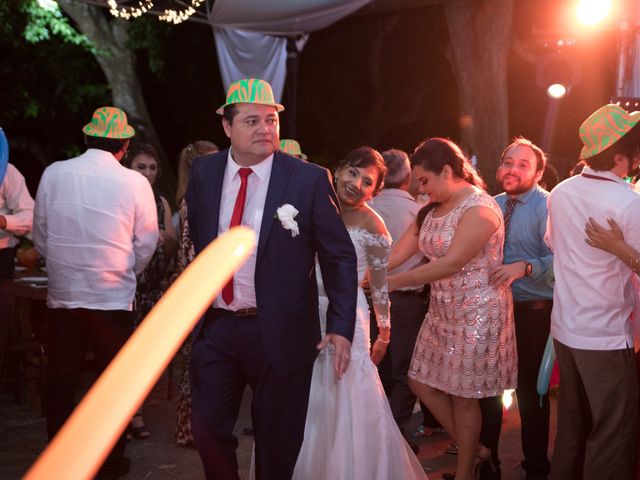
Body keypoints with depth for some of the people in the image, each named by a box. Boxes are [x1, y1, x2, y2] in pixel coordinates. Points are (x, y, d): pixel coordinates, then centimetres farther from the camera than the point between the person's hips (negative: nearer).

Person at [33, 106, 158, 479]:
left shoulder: (54, 173, -3)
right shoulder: (135, 183, -8)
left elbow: (41, 235, 4)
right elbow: (146, 245, -1)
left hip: (63, 295, 2)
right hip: (114, 299, -2)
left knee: (60, 381, 13)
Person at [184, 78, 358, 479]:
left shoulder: (309, 179, -11)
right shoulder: (204, 173, 0)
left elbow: (340, 257, -6)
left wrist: (341, 326, -11)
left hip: (280, 333, -3)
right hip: (215, 326, 3)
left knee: (278, 442, 12)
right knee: (208, 430, 12)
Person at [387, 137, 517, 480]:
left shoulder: (479, 208, -18)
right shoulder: (432, 209, 9)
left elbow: (451, 263, -24)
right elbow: (397, 253, 1)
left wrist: (394, 282, -22)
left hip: (477, 313, -9)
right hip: (442, 310, 9)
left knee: (463, 397, 2)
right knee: (421, 383, 12)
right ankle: (474, 450, 28)